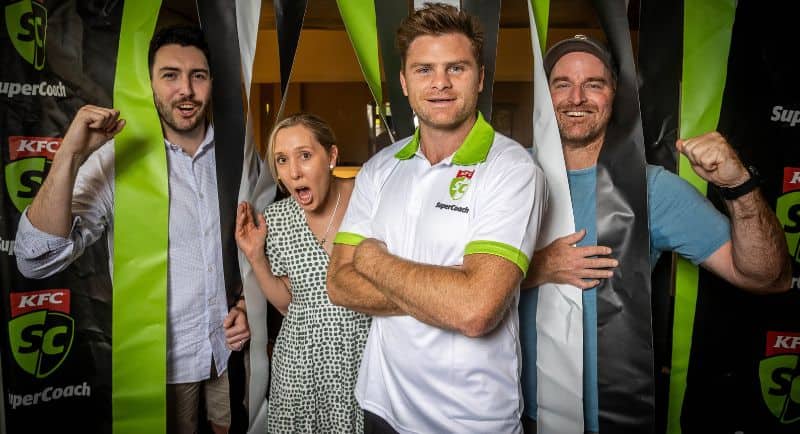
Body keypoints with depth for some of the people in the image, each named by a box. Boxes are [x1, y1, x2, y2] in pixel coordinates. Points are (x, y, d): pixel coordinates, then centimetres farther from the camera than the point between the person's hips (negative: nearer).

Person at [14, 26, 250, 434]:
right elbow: (37, 260, -21)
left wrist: (249, 304, -5)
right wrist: (70, 156, -31)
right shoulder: (114, 158, -14)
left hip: (232, 345, 3)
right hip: (163, 356, -2)